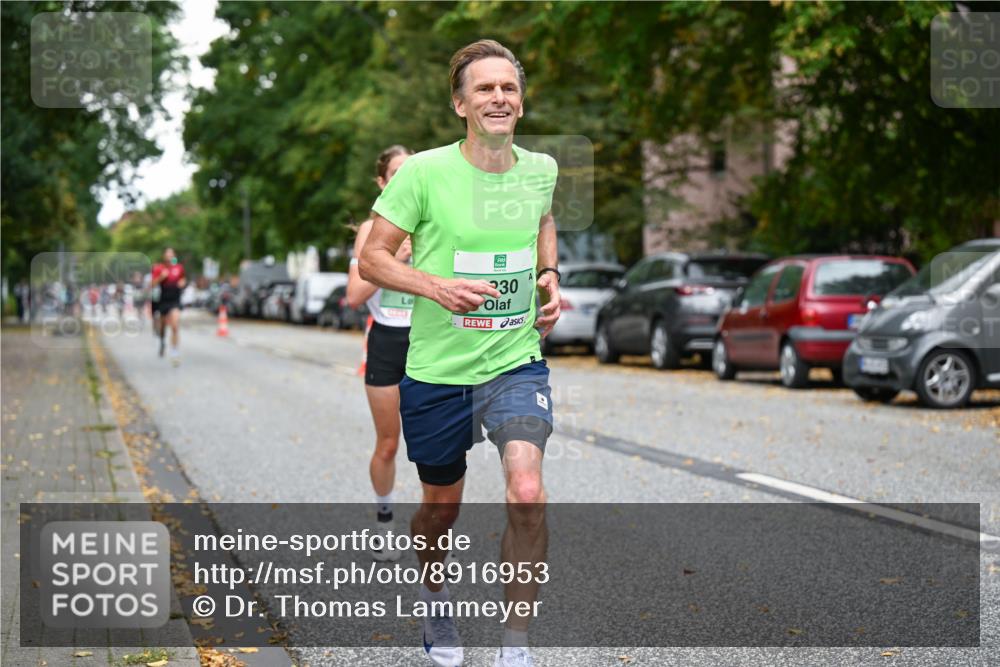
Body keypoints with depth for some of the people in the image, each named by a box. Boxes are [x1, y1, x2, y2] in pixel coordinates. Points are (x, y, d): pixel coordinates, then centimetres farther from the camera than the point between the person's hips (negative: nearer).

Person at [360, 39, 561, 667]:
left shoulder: (540, 169, 0)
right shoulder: (424, 172, -12)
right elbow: (372, 258, -8)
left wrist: (550, 274, 7)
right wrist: (437, 286, -24)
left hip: (517, 361, 1)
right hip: (437, 370, -1)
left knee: (527, 492, -21)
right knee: (441, 504, 15)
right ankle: (436, 598, 48)